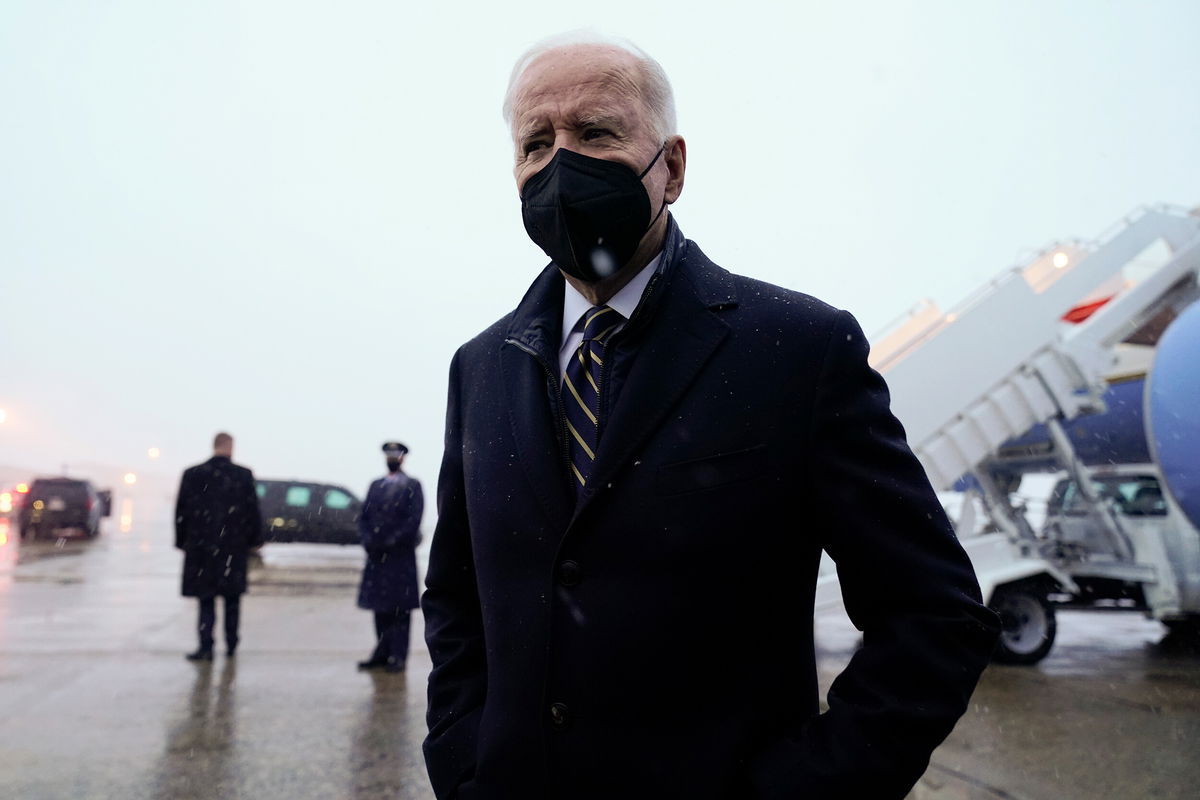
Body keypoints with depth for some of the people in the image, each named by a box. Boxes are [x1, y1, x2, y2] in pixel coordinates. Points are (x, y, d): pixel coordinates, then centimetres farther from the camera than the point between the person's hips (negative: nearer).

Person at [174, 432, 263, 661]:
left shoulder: (192, 475, -2)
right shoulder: (244, 476, -5)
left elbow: (182, 512, 2)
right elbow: (252, 511, -2)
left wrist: (182, 542, 12)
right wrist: (255, 540, 9)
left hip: (201, 547, 0)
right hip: (234, 547, 0)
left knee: (206, 599, 6)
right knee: (232, 598, 12)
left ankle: (206, 646, 0)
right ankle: (231, 645, 18)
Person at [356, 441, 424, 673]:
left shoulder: (412, 486, 1)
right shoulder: (375, 485, 16)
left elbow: (413, 520, -7)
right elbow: (364, 516, 12)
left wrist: (390, 542, -13)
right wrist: (368, 540, -4)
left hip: (401, 555, -5)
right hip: (376, 556, 5)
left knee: (400, 608, -2)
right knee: (380, 607, 8)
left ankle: (398, 656, 1)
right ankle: (382, 653, 15)